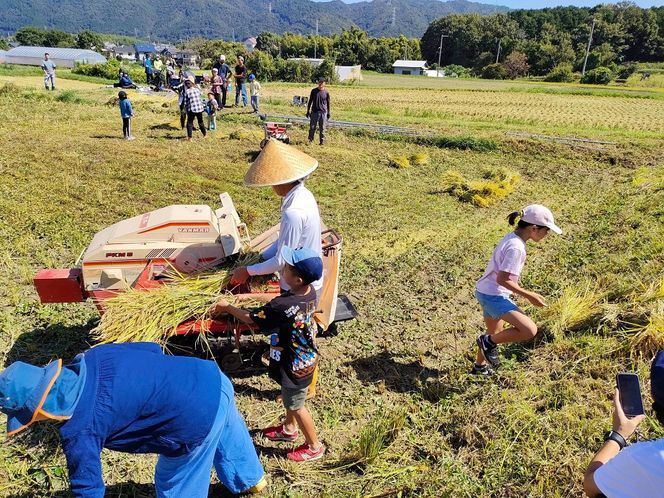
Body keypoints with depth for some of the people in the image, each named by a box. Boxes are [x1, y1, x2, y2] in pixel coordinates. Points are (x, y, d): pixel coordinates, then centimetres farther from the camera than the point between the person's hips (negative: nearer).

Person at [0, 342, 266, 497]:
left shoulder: (78, 431, -15)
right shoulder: (94, 355, 1)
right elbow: (152, 348, 13)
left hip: (199, 422, -8)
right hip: (213, 378, 8)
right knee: (229, 439, 37)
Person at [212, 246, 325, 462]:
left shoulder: (283, 307, -38)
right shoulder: (309, 292, -13)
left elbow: (251, 318, -20)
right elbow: (276, 299, 5)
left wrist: (227, 307, -4)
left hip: (296, 366, -8)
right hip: (305, 358, 8)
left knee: (295, 405, 16)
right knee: (289, 398, 30)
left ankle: (314, 446, 36)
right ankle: (289, 429, 55)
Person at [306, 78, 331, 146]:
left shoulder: (326, 92, 2)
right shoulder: (314, 91, 3)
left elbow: (328, 103, 9)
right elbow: (310, 101, 9)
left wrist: (328, 112, 7)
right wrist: (308, 111, 6)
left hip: (323, 112, -1)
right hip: (314, 111, 1)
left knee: (322, 128, 3)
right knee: (312, 127, 1)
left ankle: (322, 141, 11)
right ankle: (310, 140, 13)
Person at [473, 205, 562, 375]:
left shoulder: (511, 238, 7)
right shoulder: (516, 247, -22)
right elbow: (502, 280, -24)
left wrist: (523, 292, 17)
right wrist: (529, 295, -15)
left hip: (485, 292, 10)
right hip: (494, 296, -10)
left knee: (495, 333, 28)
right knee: (530, 330, -18)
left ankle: (480, 366, 47)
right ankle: (489, 342, 1)